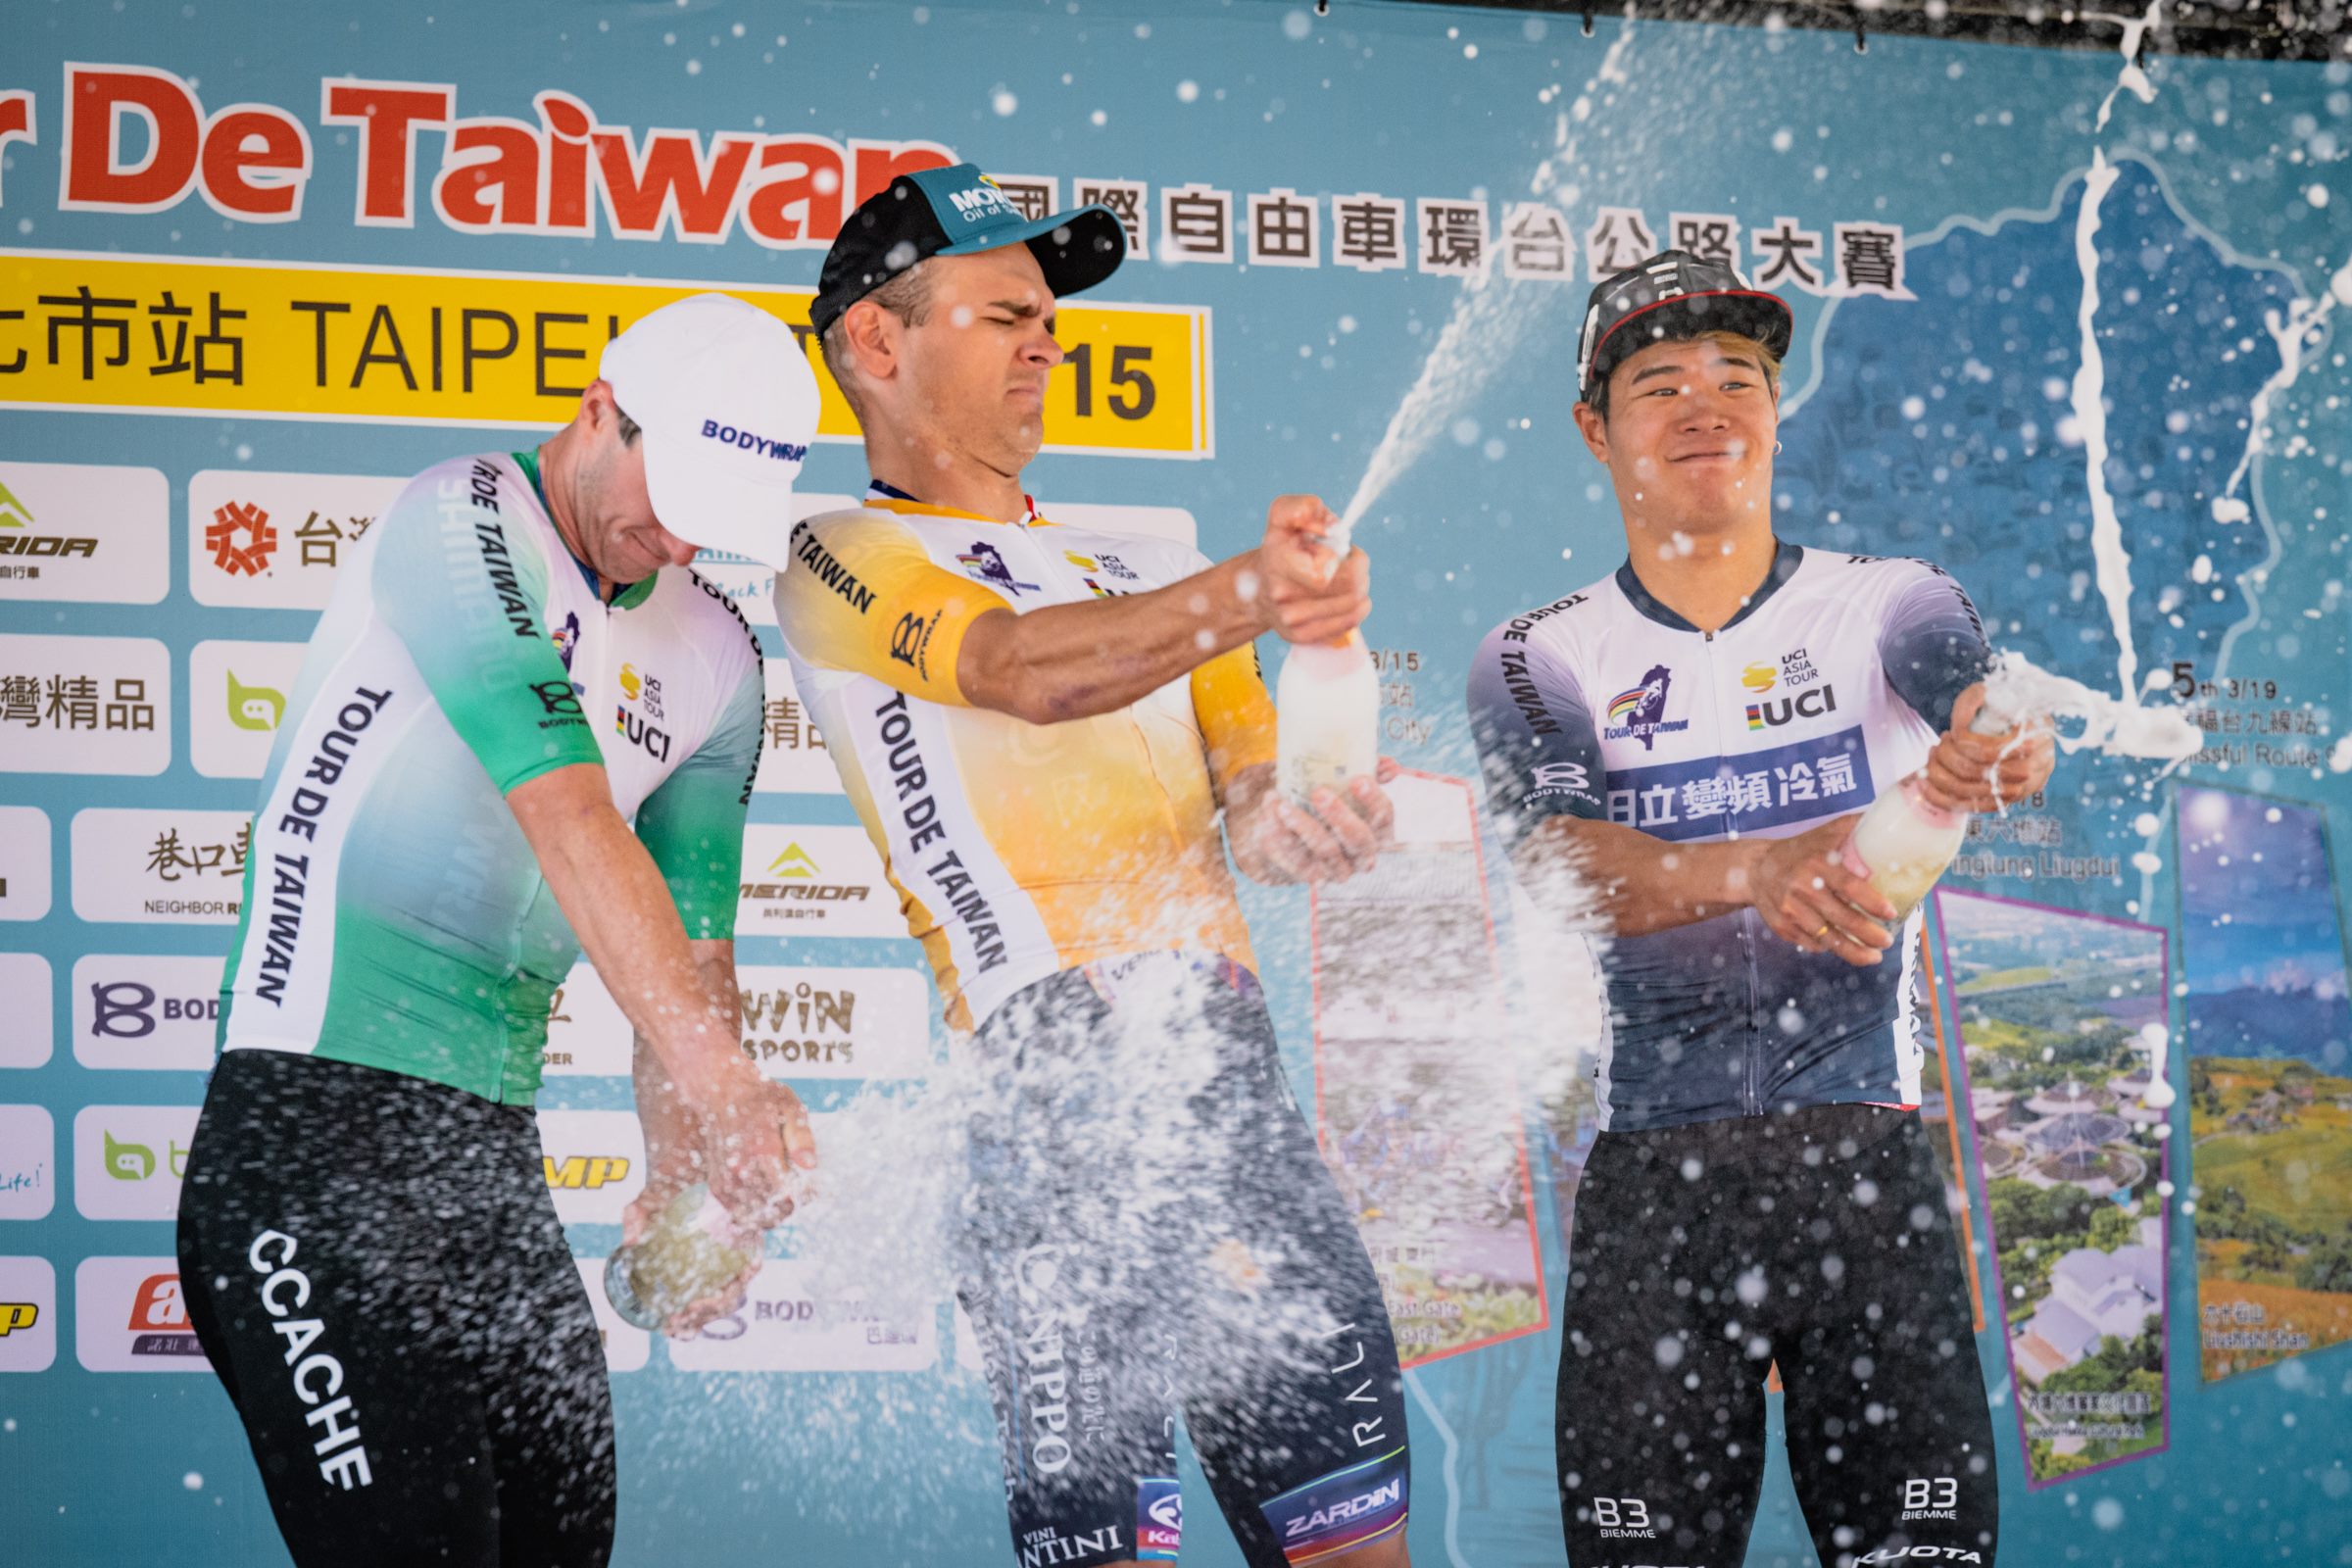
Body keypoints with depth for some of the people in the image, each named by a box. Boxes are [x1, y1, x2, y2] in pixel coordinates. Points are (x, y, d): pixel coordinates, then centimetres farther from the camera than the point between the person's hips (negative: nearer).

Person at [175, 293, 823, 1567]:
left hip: (493, 1148, 8)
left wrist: (683, 1177, -3)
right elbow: (569, 821, -20)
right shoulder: (464, 524, -9)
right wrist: (724, 1081, -27)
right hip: (319, 1120, -8)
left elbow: (690, 937, 13)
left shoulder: (716, 663, 14)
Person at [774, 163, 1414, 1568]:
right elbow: (1024, 670, -13)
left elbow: (1260, 793, 21)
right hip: (1058, 1091, -6)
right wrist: (1244, 598, -31)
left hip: (1239, 1073, 6)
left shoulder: (1142, 574, 29)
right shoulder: (841, 564, 7)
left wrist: (1304, 822, -4)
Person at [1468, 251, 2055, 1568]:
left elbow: (1990, 707, -16)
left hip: (1868, 1161, 0)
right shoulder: (1543, 662, 6)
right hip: (1654, 1178, 0)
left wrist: (2000, 751, -41)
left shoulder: (1890, 608, 6)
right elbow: (1568, 871, -12)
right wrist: (1763, 874, -31)